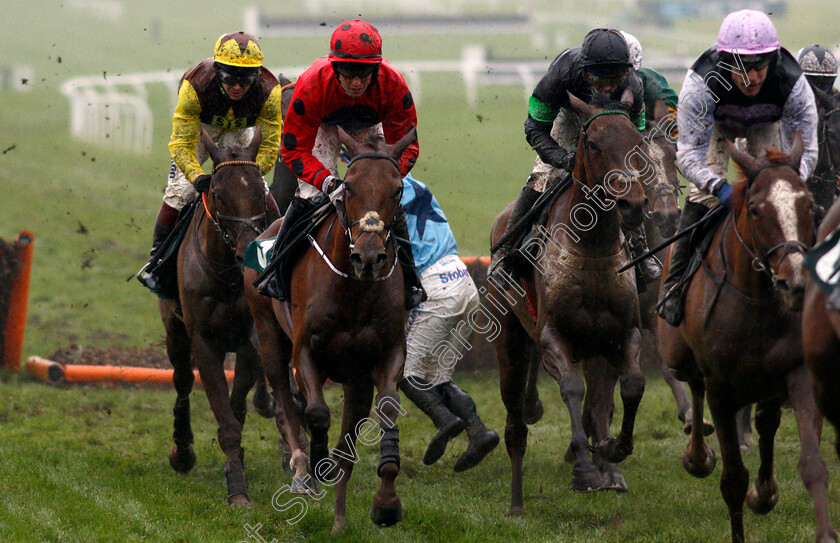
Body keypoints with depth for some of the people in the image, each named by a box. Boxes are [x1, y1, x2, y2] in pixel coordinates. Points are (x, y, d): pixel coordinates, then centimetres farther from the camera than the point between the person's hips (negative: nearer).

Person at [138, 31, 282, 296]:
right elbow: (181, 145, -35)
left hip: (239, 131, 1)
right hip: (198, 126, -1)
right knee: (180, 190, -13)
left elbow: (270, 145, -26)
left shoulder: (268, 91, -35)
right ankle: (157, 259, 2)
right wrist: (197, 177, -52)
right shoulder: (195, 86, -40)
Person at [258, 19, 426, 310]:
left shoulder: (393, 85, -37)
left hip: (369, 127, 1)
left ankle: (409, 282, 6)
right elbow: (295, 150, -34)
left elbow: (405, 144, -26)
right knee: (312, 194, -18)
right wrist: (326, 180, -50)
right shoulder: (311, 86, -42)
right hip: (323, 125, -1)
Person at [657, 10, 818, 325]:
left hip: (767, 125, 2)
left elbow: (806, 150, -30)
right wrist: (717, 186, -58)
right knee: (704, 193, -18)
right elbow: (689, 152, -39)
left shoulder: (794, 85, -39)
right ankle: (675, 285, -10)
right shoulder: (701, 83, -42)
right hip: (716, 122, -2)